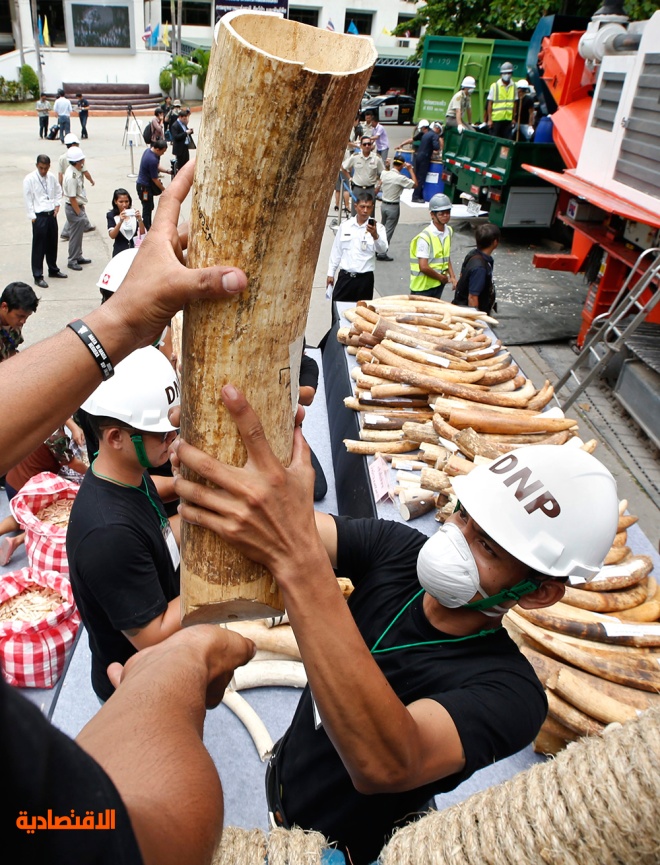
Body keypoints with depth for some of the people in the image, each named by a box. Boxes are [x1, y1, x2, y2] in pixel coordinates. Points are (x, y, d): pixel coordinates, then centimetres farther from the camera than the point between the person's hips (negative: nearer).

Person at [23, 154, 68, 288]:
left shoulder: (51, 177, 5)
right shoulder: (29, 179, -10)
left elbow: (58, 191, 20)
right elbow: (27, 199, -9)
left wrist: (57, 204, 7)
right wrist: (32, 216, -12)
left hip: (52, 214, 5)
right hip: (39, 216, -5)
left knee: (52, 244, 17)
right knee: (38, 246, -1)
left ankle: (53, 270, 34)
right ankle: (38, 276, 6)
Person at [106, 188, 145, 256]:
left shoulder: (133, 213, 0)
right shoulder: (111, 215, -3)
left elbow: (142, 233, -3)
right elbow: (112, 236, -14)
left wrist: (139, 219, -21)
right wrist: (120, 221, -27)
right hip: (120, 251, -1)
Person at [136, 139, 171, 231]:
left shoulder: (149, 150, 0)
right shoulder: (152, 160, -28)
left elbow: (156, 167, 15)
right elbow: (155, 179, -20)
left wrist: (167, 171, 2)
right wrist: (164, 190, -8)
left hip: (145, 184, 10)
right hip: (144, 187, -10)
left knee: (150, 207, 19)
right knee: (147, 209, -1)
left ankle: (149, 227, 32)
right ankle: (147, 230, 6)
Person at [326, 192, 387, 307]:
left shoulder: (377, 227, -3)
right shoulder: (345, 226, 5)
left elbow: (383, 249, -19)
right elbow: (336, 251, 11)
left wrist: (375, 235, -39)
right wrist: (331, 273, 10)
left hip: (365, 277, -2)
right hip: (345, 276, 2)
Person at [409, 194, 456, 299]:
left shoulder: (449, 231, 4)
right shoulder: (425, 237, -20)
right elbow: (423, 267, -24)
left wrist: (452, 276, 2)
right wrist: (442, 277, -11)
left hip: (438, 284, 7)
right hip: (422, 286, -7)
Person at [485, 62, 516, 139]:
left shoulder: (513, 86, 8)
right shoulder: (494, 86, -1)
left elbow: (514, 103, 13)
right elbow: (489, 103, -2)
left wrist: (513, 118, 8)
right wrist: (489, 119, -7)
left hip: (508, 119, 3)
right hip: (496, 118, -3)